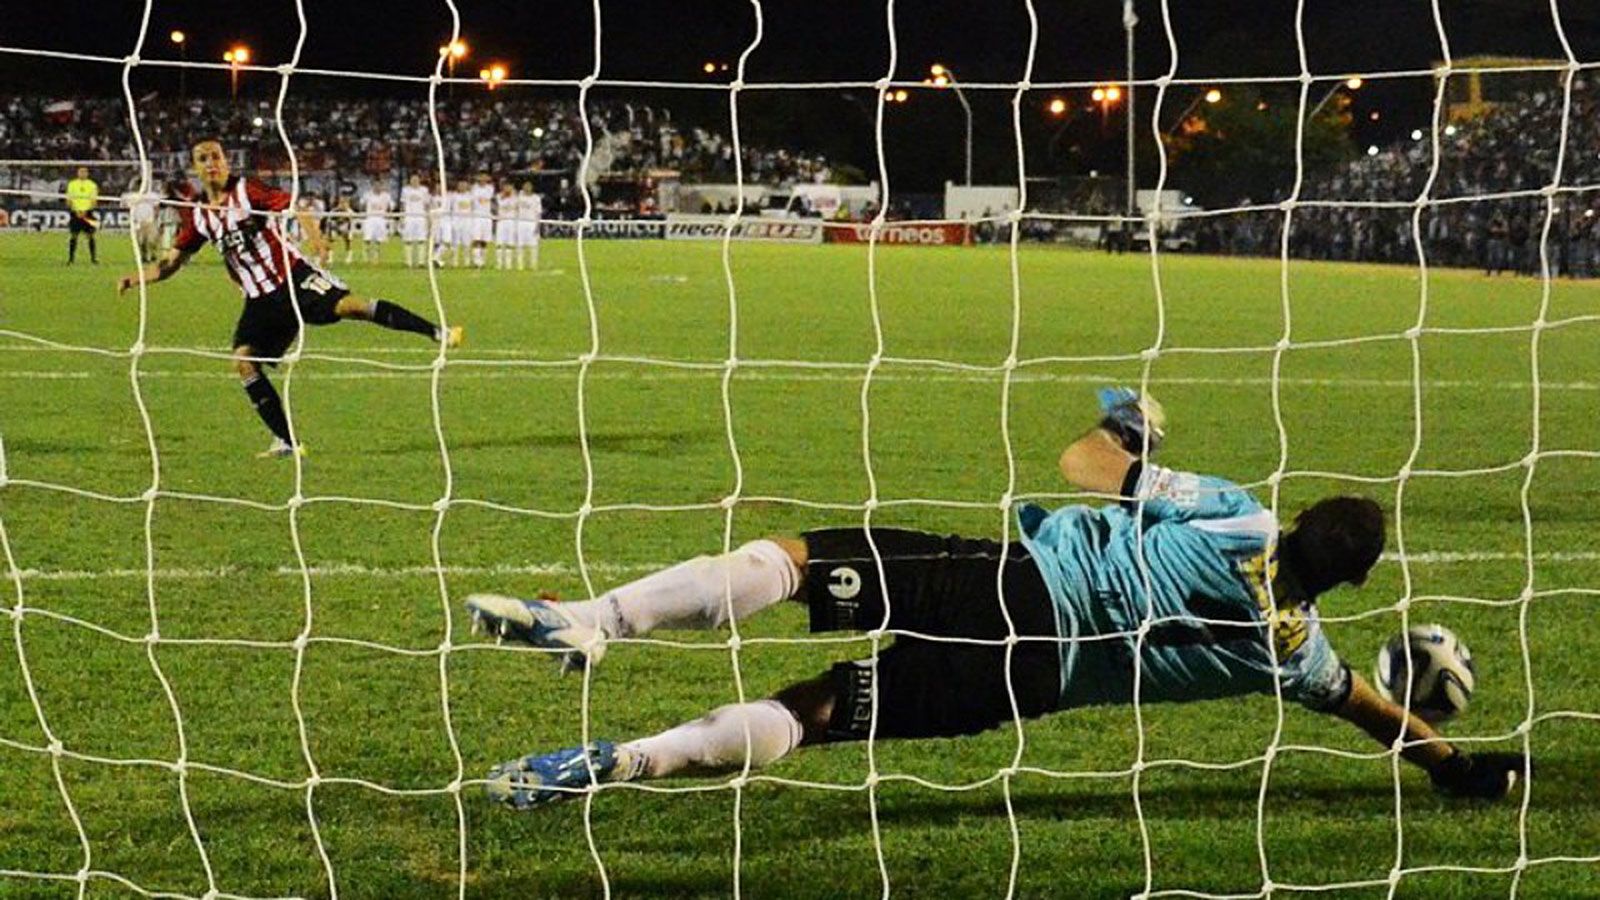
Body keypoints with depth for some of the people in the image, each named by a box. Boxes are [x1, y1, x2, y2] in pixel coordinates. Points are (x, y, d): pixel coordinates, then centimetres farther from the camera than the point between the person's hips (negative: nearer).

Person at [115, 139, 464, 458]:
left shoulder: (247, 190, -6)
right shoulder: (197, 215, 7)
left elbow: (292, 204, -19)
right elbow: (172, 262, 14)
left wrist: (311, 229, -39)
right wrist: (134, 279, 0)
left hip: (295, 279, -5)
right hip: (261, 300, 5)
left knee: (349, 305, -25)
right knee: (244, 360, -12)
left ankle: (437, 333, -24)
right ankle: (286, 442, -5)